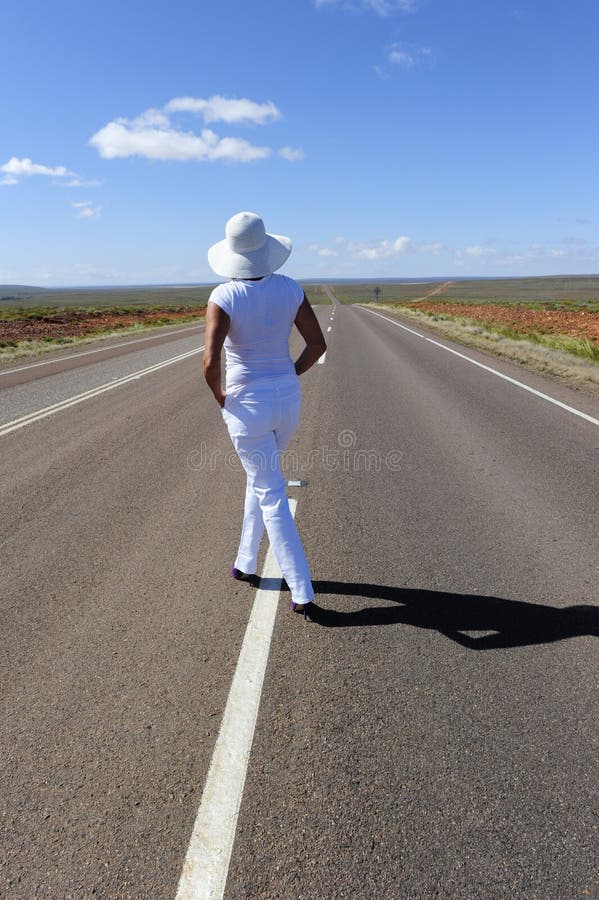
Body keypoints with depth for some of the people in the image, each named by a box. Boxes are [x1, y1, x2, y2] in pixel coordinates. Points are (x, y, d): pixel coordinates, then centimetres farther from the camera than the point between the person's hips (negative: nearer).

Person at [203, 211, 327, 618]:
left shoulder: (224, 297, -15)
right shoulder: (290, 289, -2)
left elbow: (211, 363, -23)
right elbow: (318, 343, 0)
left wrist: (219, 395, -3)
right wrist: (289, 376, 11)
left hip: (246, 404, -4)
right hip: (288, 399, 5)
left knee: (272, 496, 4)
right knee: (260, 478, 26)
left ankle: (303, 593, 6)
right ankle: (246, 563, 40)